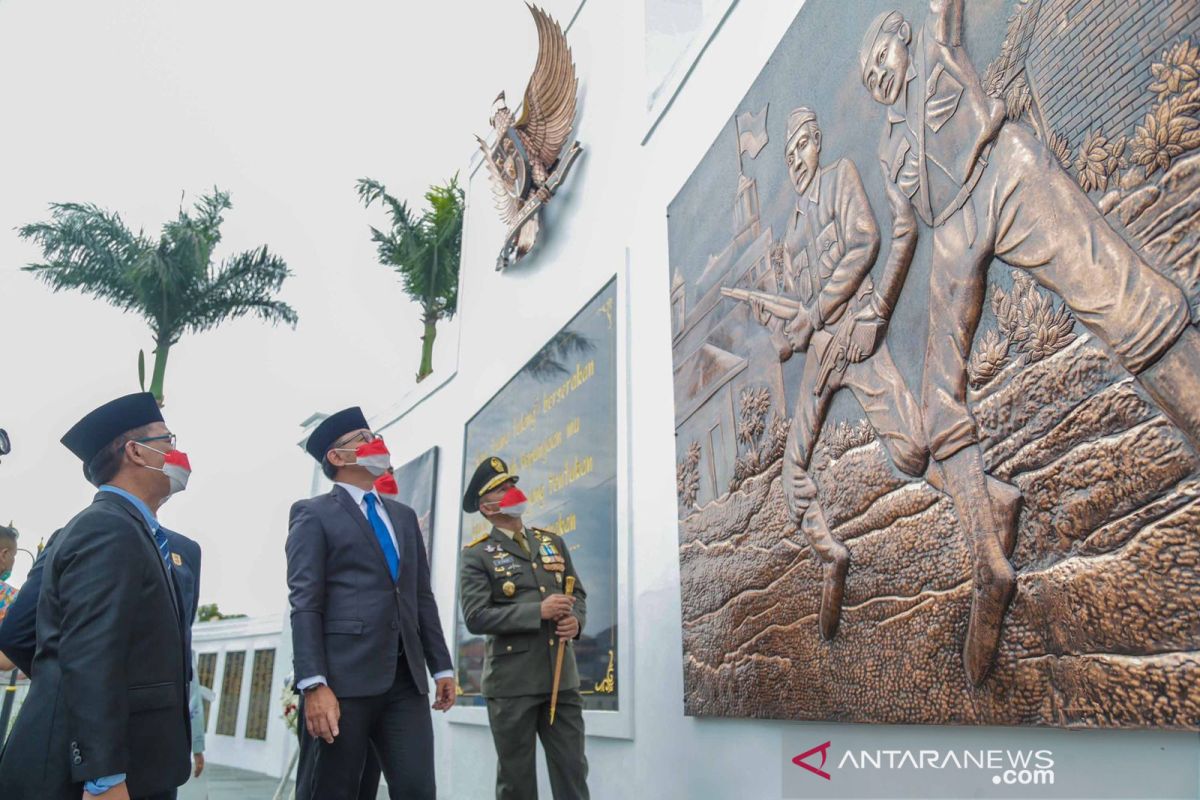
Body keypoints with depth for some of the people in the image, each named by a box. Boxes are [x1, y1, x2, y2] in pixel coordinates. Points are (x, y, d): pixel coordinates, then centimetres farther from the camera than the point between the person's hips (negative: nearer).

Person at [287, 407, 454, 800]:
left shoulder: (404, 516, 21)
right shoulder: (314, 514, 2)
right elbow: (305, 604, -8)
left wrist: (442, 666, 13)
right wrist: (314, 685, -17)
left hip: (405, 679, 5)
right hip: (343, 678, -5)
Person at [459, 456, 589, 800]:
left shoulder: (552, 542, 13)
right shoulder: (477, 554, -2)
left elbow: (577, 592, 15)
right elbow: (475, 616, -12)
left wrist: (575, 619, -8)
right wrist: (538, 612, -19)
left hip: (562, 676, 4)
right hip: (512, 681, -4)